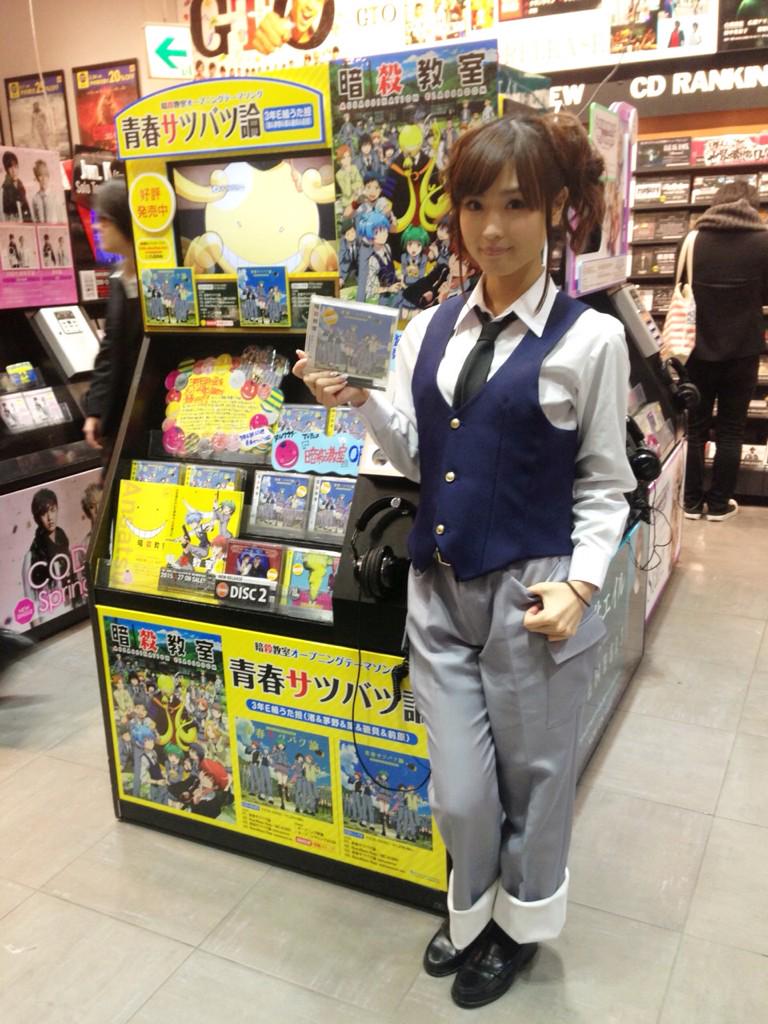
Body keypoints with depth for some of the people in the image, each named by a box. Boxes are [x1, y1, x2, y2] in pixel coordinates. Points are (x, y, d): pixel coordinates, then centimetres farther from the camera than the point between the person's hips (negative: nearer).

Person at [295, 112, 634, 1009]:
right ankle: (472, 910, 44)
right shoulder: (429, 329, 5)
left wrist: (583, 581, -15)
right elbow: (417, 457, 10)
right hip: (438, 590, 4)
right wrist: (362, 403, -7)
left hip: (533, 597, -3)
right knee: (459, 792, 11)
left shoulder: (589, 338, -7)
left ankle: (521, 919, 44)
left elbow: (604, 485, -2)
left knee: (531, 777, 15)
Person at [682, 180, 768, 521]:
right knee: (731, 428, 8)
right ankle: (719, 503, 13)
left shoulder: (695, 240, -3)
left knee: (695, 426, 11)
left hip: (699, 346, 1)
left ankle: (692, 501, 16)